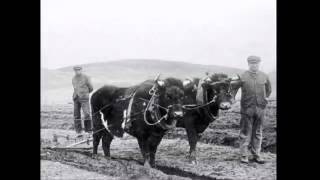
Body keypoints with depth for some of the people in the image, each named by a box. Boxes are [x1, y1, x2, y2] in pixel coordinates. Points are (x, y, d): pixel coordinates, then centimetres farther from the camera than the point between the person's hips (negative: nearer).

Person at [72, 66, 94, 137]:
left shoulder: (86, 77, -3)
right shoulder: (73, 78, 13)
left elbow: (91, 88, 4)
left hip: (84, 98, -5)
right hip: (76, 98, 5)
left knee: (87, 114, -13)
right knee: (76, 115, 1)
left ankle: (89, 130, -3)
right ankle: (79, 131, 7)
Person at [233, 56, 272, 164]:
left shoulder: (264, 77, 7)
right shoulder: (243, 77, -2)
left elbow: (269, 89, 23)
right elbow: (233, 89, 5)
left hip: (260, 108, 3)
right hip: (247, 108, -3)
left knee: (258, 133, 8)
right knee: (245, 133, 0)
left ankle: (256, 155, 16)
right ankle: (243, 156, 5)